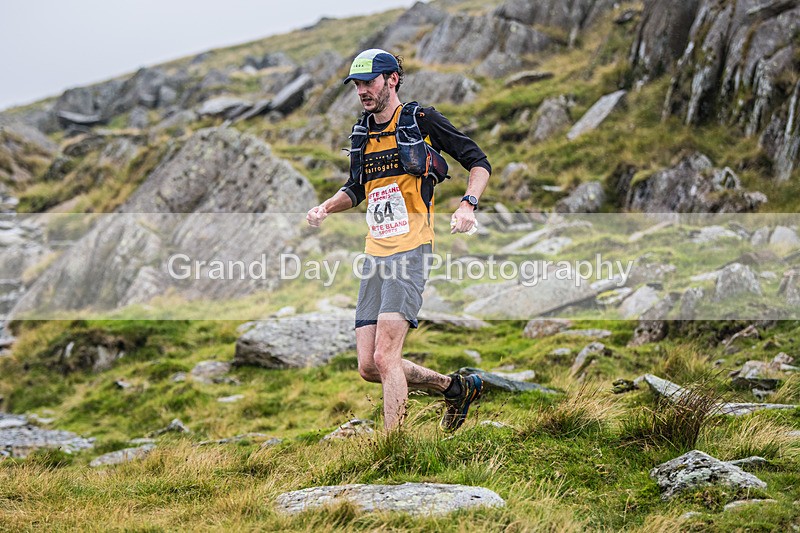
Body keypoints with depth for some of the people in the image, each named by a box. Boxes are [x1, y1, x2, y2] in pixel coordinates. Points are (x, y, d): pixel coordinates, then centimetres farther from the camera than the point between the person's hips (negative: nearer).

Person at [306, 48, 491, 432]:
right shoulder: (362, 133, 16)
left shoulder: (422, 121, -3)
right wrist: (326, 206, 9)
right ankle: (457, 387, 23)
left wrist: (467, 204, -17)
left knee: (384, 358, -18)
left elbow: (478, 162, 1)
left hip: (410, 252, -7)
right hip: (375, 255, 7)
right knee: (368, 367, 4)